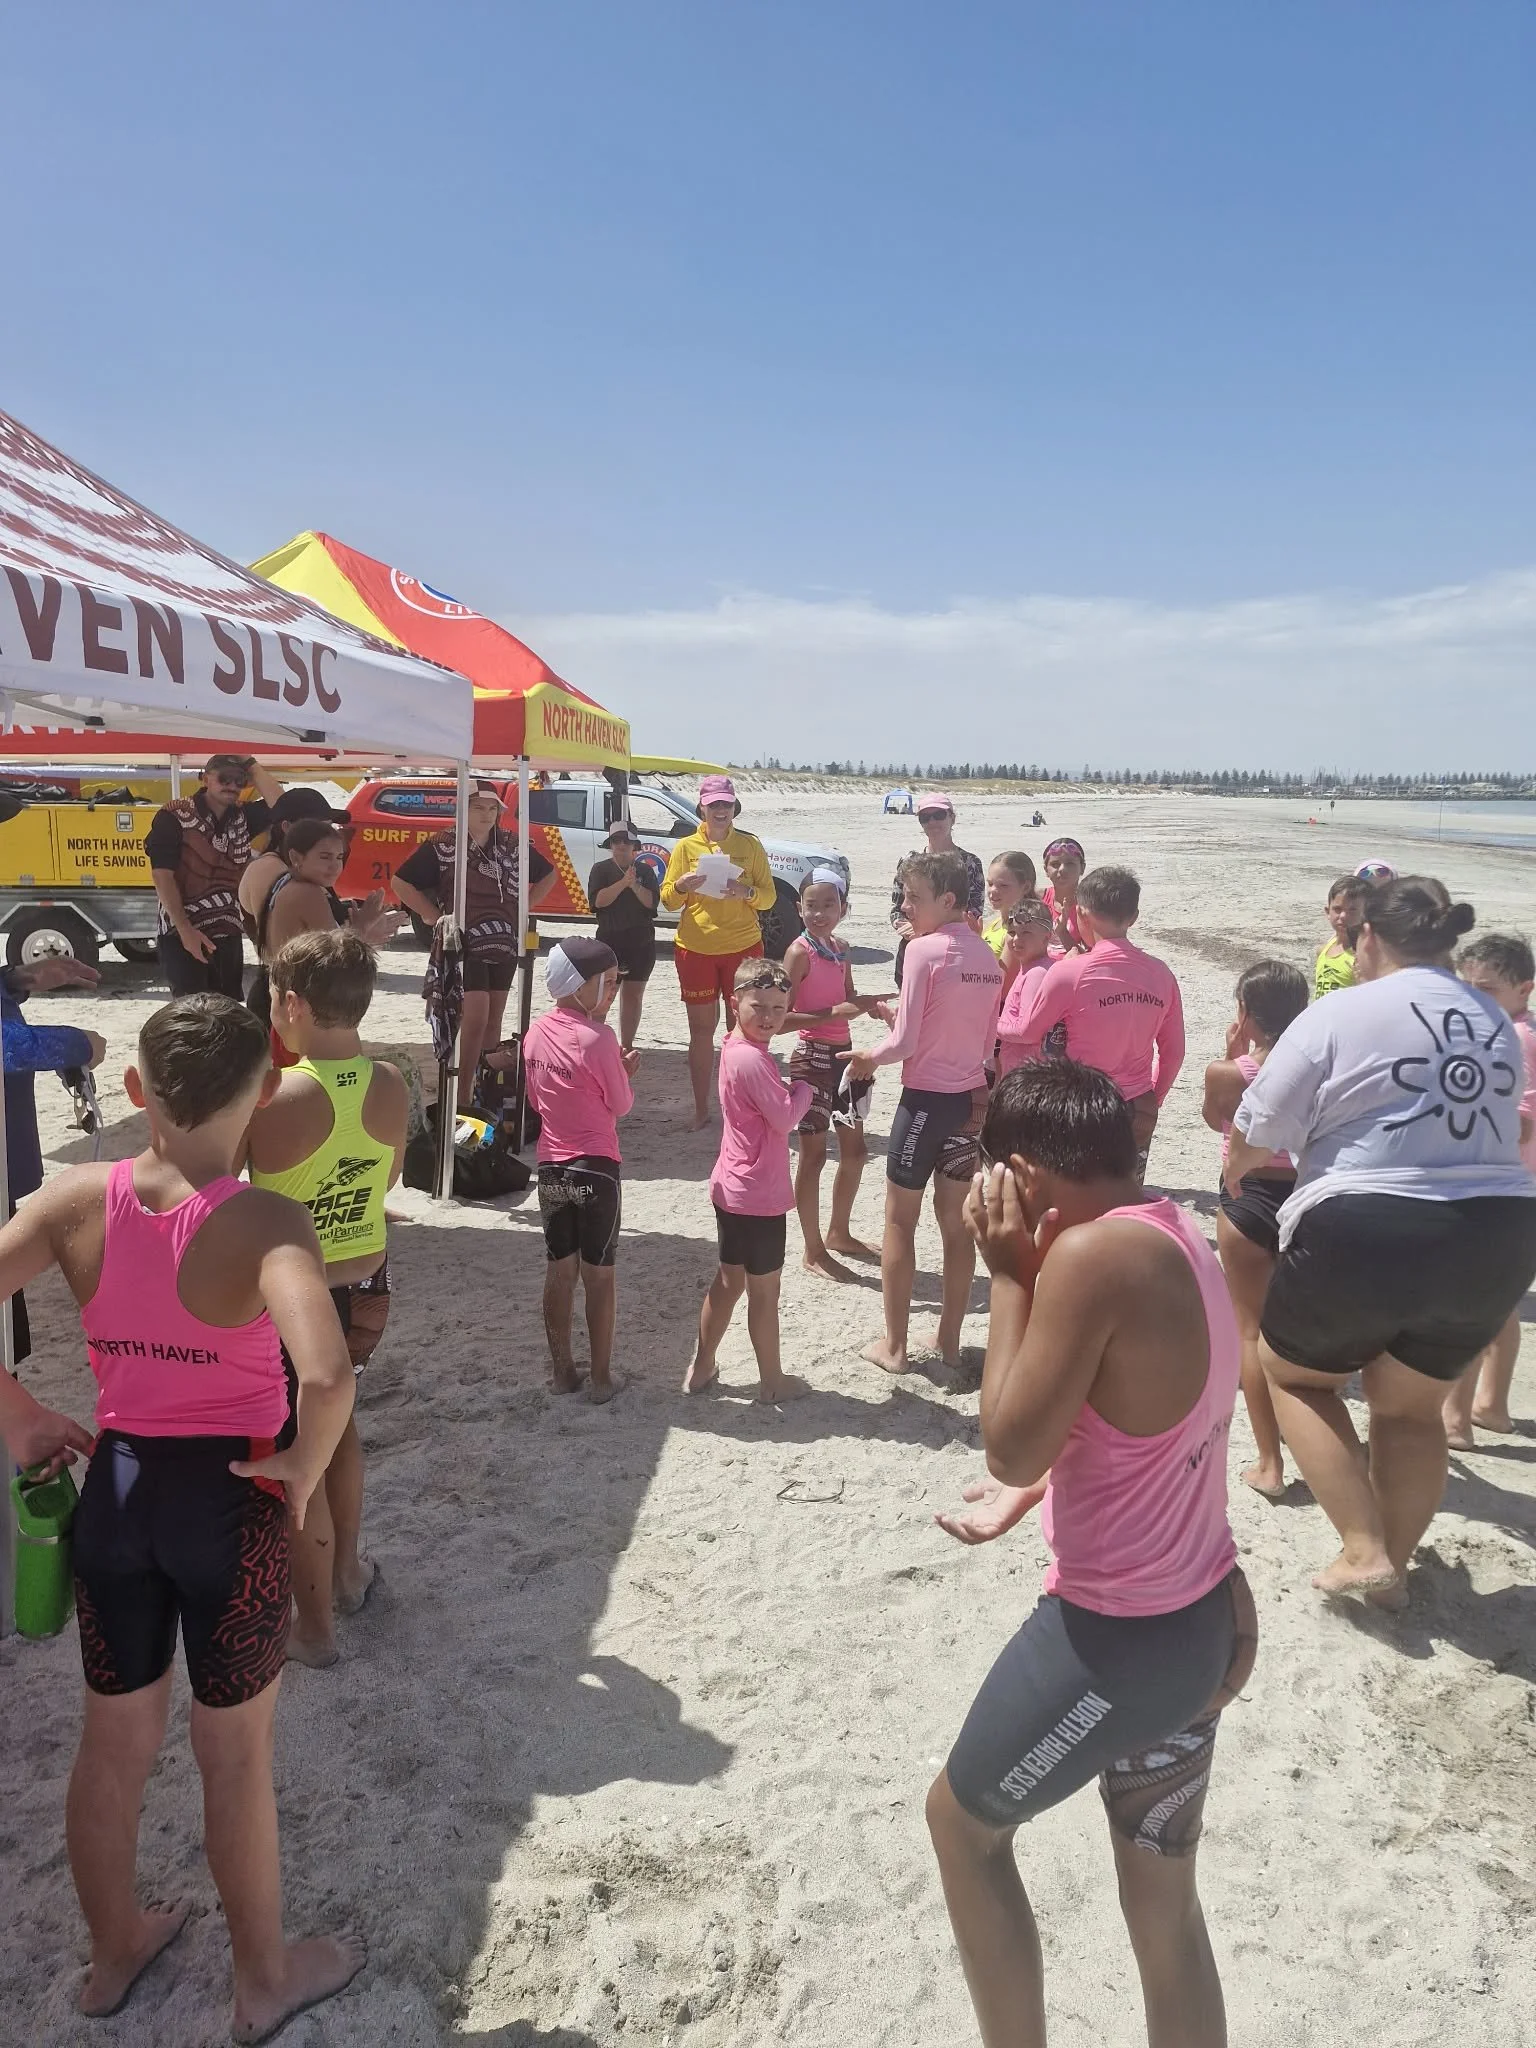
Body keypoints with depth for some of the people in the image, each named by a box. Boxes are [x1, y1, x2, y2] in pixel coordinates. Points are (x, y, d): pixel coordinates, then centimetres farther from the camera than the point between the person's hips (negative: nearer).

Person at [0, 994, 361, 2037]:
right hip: (229, 1503, -4)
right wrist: (305, 1467, -18)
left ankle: (115, 1951, 49)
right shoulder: (266, 1222, -25)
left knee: (113, 1745, 25)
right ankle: (266, 1979, 39)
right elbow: (326, 1378, -39)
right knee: (237, 1758, 17)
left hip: (115, 1492, 4)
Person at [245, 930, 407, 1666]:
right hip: (366, 1283, 6)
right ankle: (346, 1571, 47)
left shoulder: (274, 1100, -27)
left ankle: (312, 1626, 28)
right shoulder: (391, 1085, -9)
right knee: (336, 1423, 29)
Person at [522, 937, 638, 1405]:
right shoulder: (598, 1038, -18)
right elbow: (622, 1106, -10)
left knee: (559, 1271, 15)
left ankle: (562, 1370, 24)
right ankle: (600, 1378, 16)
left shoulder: (536, 1032, 2)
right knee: (599, 1275, 7)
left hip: (551, 1168, 5)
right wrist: (626, 1072, 9)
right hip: (596, 1169, -5)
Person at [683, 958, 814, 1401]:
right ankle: (772, 1380, 22)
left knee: (729, 1280, 20)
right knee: (764, 1290, 7)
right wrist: (804, 1084, -8)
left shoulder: (735, 1047, 6)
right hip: (759, 1195, -9)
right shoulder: (754, 1060, -24)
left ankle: (701, 1367, 30)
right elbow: (785, 1117, -24)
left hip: (731, 1188, 9)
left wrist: (790, 1083, -4)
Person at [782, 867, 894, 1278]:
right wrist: (835, 1012, -27)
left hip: (842, 1053, 8)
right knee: (814, 1154, 1)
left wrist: (871, 1005, 1)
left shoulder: (840, 948, 7)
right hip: (812, 1056, -8)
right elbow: (782, 1017, -22)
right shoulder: (800, 952, -15)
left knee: (855, 1150, 16)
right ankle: (814, 1251, 13)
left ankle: (839, 1233, 34)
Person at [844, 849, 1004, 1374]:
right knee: (956, 1222, 15)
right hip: (971, 1099, 6)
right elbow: (987, 1043, 10)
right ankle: (949, 1339, 25)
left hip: (925, 1099, -6)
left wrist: (868, 1057, 4)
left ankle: (894, 1345, 15)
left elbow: (904, 1042, -16)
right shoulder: (987, 956, 4)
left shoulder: (923, 950, -15)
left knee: (899, 1221, 8)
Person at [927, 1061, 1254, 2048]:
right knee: (1165, 1906, 22)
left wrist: (1009, 1274, -15)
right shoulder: (1179, 1238, 2)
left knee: (962, 1821, 19)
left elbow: (1012, 1445, -21)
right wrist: (1028, 1497, 22)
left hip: (1119, 1636, -8)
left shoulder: (1092, 1253, -26)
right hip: (1205, 1619, 8)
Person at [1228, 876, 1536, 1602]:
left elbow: (1255, 1136, -9)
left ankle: (1363, 1549, 11)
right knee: (1410, 1406, 25)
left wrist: (1234, 1171, 15)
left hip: (1363, 1238, -6)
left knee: (1292, 1373, 19)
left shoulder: (1341, 1013, -10)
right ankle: (1394, 1567, 32)